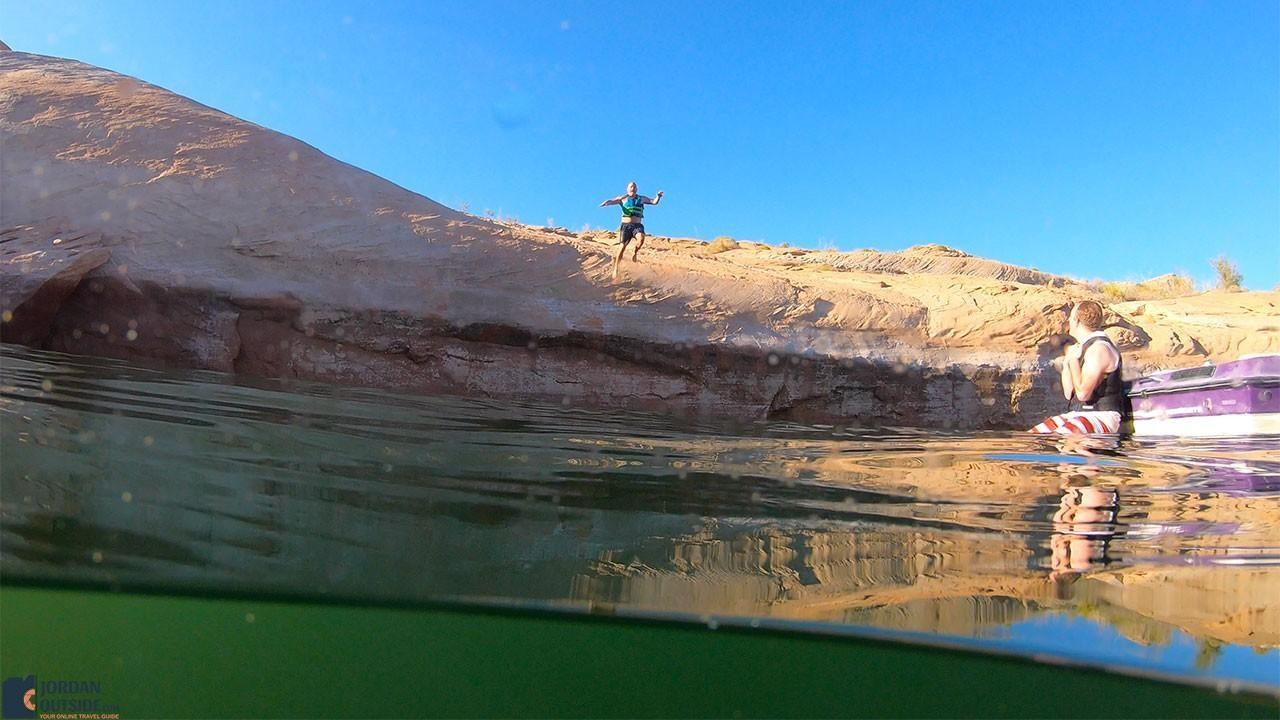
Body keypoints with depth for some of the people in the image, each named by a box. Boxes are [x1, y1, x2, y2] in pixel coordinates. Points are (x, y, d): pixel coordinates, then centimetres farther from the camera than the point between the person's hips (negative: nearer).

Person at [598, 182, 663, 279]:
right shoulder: (623, 198, 7)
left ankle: (634, 252, -4)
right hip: (626, 225, -1)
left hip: (637, 225, 1)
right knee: (623, 246, -8)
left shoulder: (641, 199, 12)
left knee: (641, 237, -32)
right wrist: (606, 203, -27)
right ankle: (615, 269, 0)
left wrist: (658, 196, -12)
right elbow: (612, 201, -4)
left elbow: (654, 202, 8)